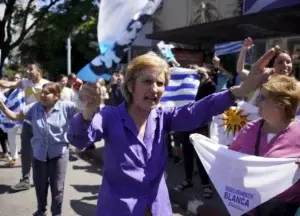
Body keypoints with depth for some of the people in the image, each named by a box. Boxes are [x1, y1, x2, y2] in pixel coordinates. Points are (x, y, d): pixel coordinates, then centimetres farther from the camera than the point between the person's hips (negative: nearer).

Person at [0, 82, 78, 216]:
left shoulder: (65, 107, -13)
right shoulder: (34, 108, -3)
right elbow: (14, 116, 1)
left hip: (59, 154, -3)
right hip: (39, 154, 4)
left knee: (57, 187, 10)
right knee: (40, 186, 21)